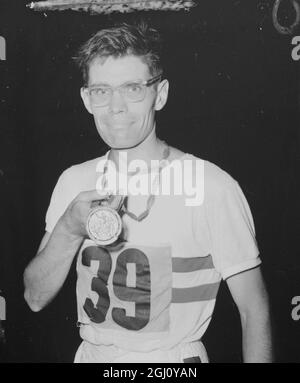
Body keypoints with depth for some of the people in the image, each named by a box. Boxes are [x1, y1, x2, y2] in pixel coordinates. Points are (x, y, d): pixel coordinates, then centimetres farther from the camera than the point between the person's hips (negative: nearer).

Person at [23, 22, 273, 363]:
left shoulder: (213, 186, -18)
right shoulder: (73, 182, -3)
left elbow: (254, 311, -12)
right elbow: (35, 298, -4)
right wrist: (69, 230, -20)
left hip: (174, 360, -4)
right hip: (91, 355, 4)